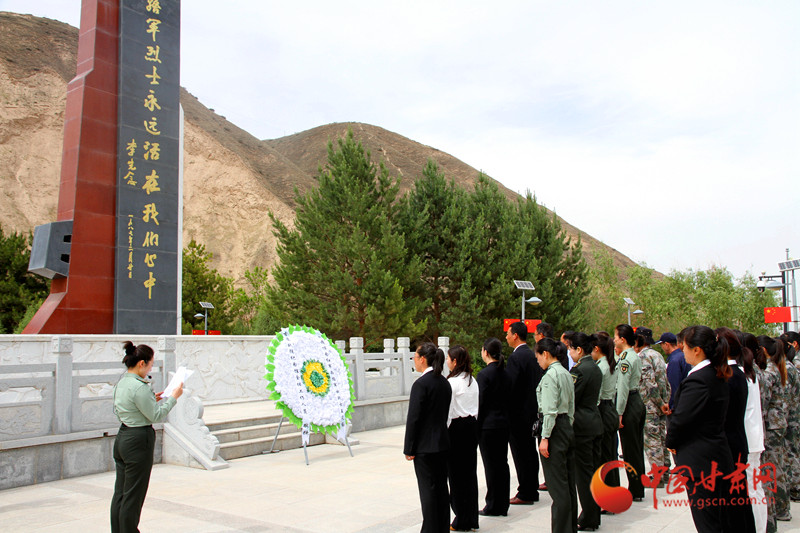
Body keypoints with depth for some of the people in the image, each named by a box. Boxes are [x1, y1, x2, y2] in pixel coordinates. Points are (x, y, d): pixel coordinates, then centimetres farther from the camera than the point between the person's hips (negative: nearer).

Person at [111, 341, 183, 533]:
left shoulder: (121, 382, 8)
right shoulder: (139, 386, -20)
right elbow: (156, 416, -16)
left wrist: (152, 399, 15)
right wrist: (174, 397, -6)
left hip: (122, 438, 10)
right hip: (139, 441, -10)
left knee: (120, 493, 15)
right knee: (133, 497, 1)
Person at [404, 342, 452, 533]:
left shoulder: (421, 384, -16)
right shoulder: (444, 382, 9)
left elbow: (414, 417, -17)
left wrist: (408, 448, -11)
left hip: (425, 446, -8)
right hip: (442, 442, 8)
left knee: (428, 489, 0)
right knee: (442, 487, 14)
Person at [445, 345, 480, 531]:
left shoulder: (452, 382, -14)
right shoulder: (472, 380, 8)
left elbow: (448, 410, -13)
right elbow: (476, 406, 12)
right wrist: (473, 422, 19)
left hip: (457, 427, -7)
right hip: (472, 425, 7)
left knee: (456, 474, 2)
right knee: (470, 472, 12)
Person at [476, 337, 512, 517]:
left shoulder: (484, 374, -14)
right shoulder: (506, 373, 6)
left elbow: (481, 403, -14)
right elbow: (509, 398, 10)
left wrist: (476, 426, -7)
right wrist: (505, 418, 16)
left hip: (488, 425, -7)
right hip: (504, 423, 7)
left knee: (491, 465, 0)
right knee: (502, 463, 12)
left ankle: (493, 506, 7)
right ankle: (503, 505, 19)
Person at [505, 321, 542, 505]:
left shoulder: (515, 357, -18)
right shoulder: (533, 355, 10)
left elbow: (509, 385, -21)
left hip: (518, 412, -9)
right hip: (532, 410, 9)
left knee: (521, 454, -2)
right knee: (530, 452, 15)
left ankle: (525, 494, 4)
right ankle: (532, 491, 24)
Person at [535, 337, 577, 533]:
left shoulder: (550, 374, -14)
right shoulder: (566, 373, 13)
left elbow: (550, 409, -19)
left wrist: (545, 438, -17)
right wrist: (568, 428, 22)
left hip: (555, 428, -9)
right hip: (567, 428, 9)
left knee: (557, 485, -4)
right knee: (568, 483, 14)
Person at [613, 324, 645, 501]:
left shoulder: (625, 358, -16)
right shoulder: (635, 356, 11)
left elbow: (623, 388, -19)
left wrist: (619, 413, -16)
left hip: (629, 404, -9)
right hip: (638, 401, 9)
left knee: (630, 449, -1)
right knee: (637, 448, 14)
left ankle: (635, 491, 7)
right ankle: (639, 489, 23)